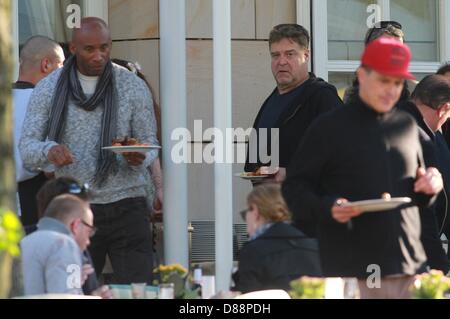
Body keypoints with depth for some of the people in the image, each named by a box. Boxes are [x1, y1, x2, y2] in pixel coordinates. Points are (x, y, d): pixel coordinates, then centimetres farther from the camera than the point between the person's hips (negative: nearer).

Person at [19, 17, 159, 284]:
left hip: (126, 206, -1)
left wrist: (139, 158, -20)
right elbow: (27, 147, 0)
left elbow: (150, 143, 5)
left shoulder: (133, 87, 3)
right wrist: (49, 150, -25)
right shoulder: (48, 89, 3)